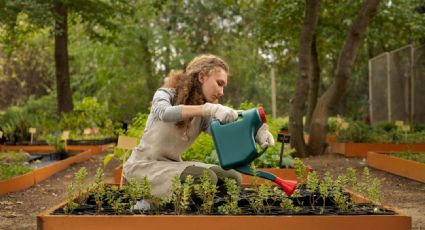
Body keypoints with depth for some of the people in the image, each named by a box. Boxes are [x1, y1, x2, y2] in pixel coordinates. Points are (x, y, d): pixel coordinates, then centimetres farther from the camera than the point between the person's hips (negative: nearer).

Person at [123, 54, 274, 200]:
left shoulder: (203, 116, 2)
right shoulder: (166, 94, -11)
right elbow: (165, 113, -37)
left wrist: (255, 132, -39)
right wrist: (208, 108, -50)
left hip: (172, 165, 7)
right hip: (144, 165, -7)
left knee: (232, 177, -5)